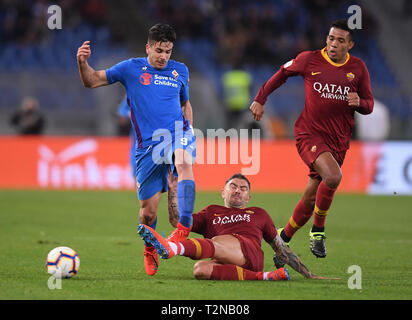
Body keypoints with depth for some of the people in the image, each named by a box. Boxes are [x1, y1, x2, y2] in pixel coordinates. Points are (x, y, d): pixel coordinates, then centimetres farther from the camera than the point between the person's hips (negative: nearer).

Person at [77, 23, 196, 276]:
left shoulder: (180, 71, 14)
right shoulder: (131, 68, 6)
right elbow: (92, 81, 8)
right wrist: (83, 63, -12)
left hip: (178, 134, 1)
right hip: (148, 145, -1)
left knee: (184, 163, -37)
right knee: (148, 210, 0)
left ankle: (184, 227, -40)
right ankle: (150, 250, 29)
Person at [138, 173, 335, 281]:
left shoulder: (258, 214, 35)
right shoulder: (211, 213, 36)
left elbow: (281, 249, 35)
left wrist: (309, 275, 30)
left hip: (250, 253, -2)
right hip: (225, 263, 2)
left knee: (215, 243, -34)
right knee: (200, 270, -36)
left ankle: (171, 248, -62)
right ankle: (263, 277, -39)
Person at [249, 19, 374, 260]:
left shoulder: (358, 68, 5)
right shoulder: (309, 60, -2)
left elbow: (369, 105, 10)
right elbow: (283, 73, 16)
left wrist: (359, 102, -13)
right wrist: (260, 100, 16)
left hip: (339, 139, 3)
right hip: (310, 133, -3)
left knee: (312, 196, 3)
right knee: (333, 176, -29)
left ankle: (284, 237, 24)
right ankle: (318, 231, -9)